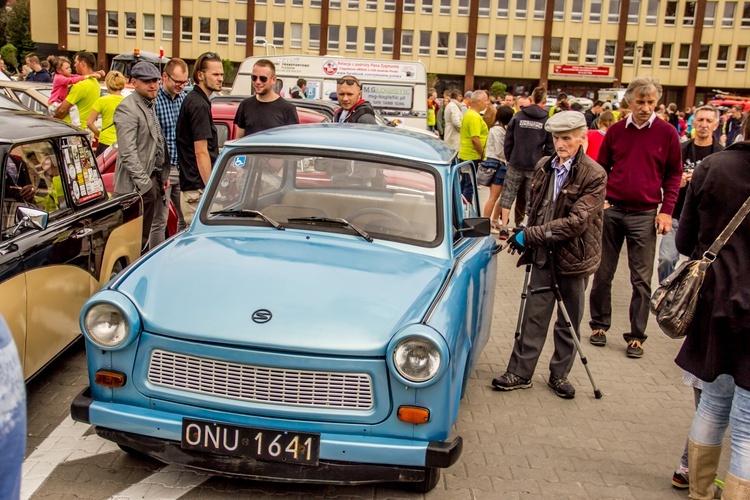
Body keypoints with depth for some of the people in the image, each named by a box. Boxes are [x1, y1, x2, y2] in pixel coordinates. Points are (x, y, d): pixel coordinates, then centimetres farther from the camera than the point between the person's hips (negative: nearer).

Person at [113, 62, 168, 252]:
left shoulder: (151, 104, 15)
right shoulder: (127, 108, -13)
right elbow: (128, 152, -19)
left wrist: (163, 175, 14)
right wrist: (144, 183, -20)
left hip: (154, 178, 9)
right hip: (139, 184, -9)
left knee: (143, 236, 16)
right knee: (138, 238, -3)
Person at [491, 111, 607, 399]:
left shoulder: (594, 175, -13)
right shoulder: (543, 167, 4)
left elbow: (576, 221, -20)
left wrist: (530, 235, -18)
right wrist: (528, 245, 10)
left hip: (574, 258, -3)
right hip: (544, 255, 4)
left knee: (569, 322, 11)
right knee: (534, 316, 6)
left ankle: (559, 375, 26)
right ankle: (520, 374, 14)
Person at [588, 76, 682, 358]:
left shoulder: (667, 133, -1)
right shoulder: (615, 131, 5)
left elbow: (674, 175, 4)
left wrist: (666, 210, -5)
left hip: (645, 215, -2)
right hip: (611, 210, 2)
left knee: (641, 280, 2)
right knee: (603, 273, 10)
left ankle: (636, 336, 12)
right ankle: (599, 325, 24)